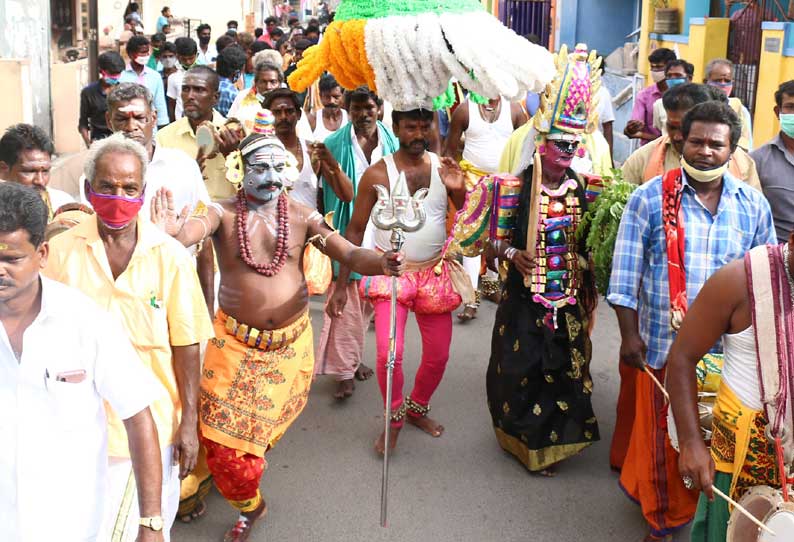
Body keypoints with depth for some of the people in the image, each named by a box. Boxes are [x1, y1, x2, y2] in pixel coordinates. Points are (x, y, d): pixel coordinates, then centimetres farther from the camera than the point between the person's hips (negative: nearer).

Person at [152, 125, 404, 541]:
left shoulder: (302, 216, -5)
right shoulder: (224, 213, -11)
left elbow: (349, 254, -13)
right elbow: (197, 228, -33)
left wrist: (382, 264, -35)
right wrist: (174, 230, -58)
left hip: (292, 340, 2)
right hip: (236, 341, -2)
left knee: (265, 424, 19)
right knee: (224, 434, -2)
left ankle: (251, 464, 53)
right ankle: (249, 506, 24)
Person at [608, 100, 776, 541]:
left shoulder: (753, 205, 3)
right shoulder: (649, 198, -5)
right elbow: (626, 274, -6)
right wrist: (629, 335, -8)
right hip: (665, 344, -2)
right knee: (665, 437, 10)